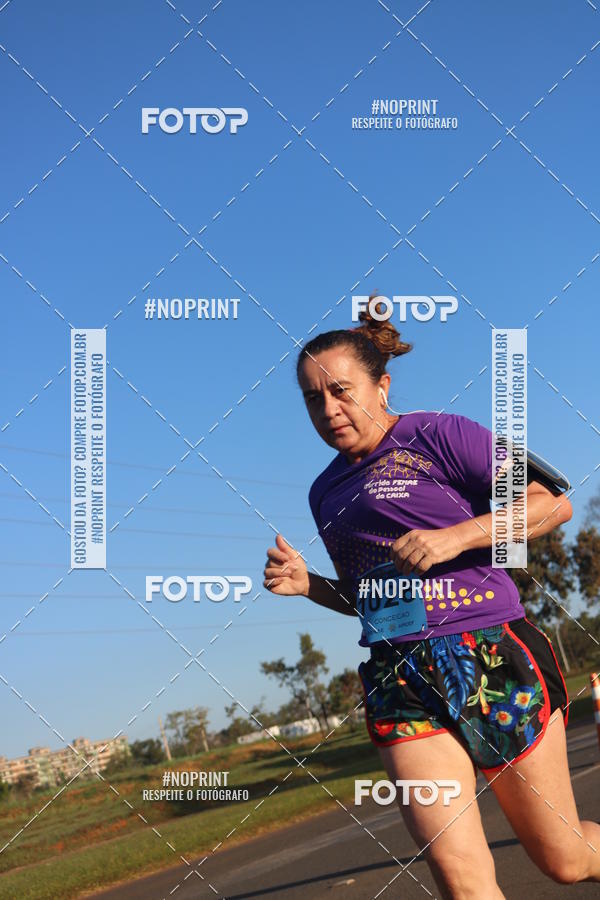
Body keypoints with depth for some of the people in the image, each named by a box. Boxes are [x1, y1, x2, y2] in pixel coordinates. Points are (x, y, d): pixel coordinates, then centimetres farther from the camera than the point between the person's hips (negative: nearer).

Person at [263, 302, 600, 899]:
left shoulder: (438, 436, -1)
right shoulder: (325, 492, 17)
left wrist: (455, 537, -16)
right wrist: (306, 584, 7)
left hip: (493, 658, -4)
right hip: (401, 683, 4)